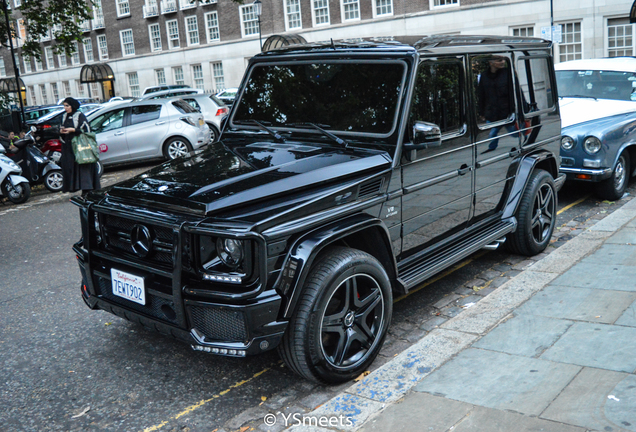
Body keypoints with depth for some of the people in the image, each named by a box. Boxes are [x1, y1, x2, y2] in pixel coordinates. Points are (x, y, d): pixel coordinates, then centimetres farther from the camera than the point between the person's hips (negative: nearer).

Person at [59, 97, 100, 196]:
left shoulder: (80, 115, -4)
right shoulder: (64, 117, 15)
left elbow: (87, 129, -10)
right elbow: (62, 132, 22)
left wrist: (72, 130, -16)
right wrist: (61, 131, -1)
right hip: (68, 147, 6)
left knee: (82, 166, -10)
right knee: (69, 167, 2)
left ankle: (86, 189, -11)